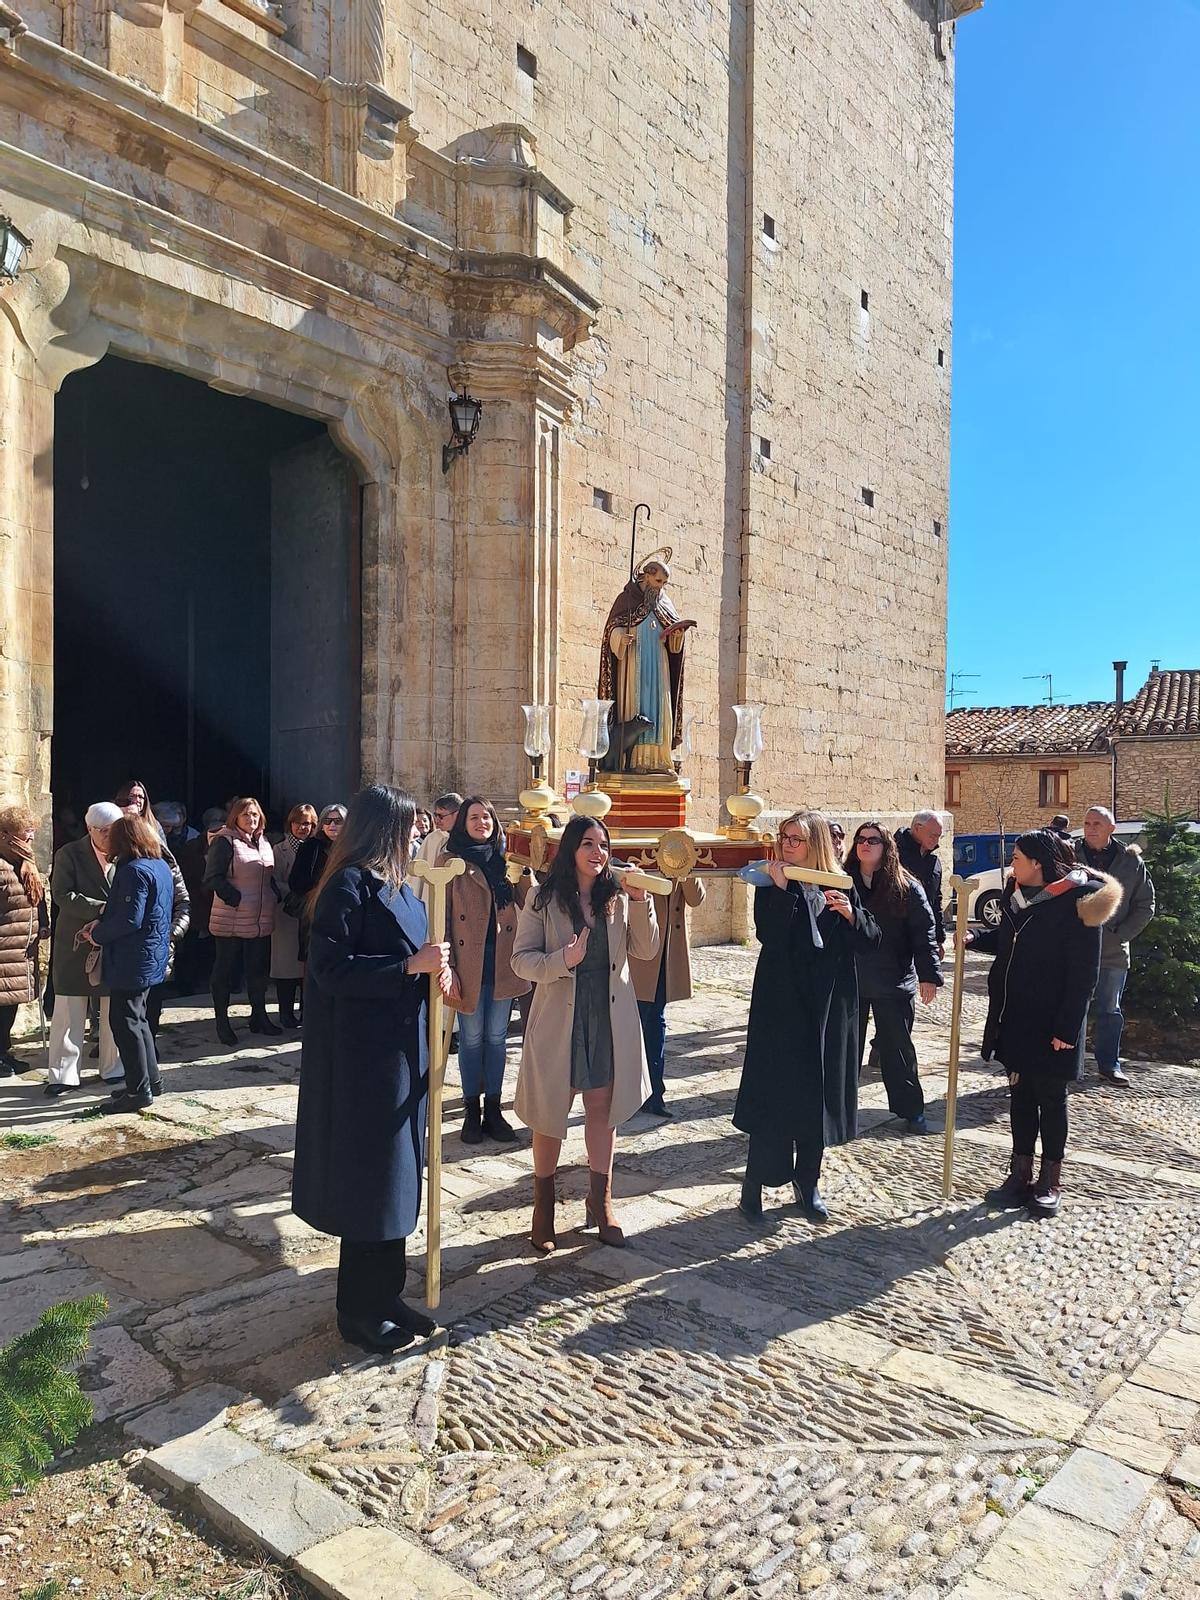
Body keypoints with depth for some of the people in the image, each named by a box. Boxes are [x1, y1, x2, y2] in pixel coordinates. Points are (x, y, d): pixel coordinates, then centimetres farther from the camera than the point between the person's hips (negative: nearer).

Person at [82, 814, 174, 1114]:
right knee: (136, 1019, 19)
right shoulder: (161, 866, 11)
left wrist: (97, 935, -9)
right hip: (151, 956, 10)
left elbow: (130, 920, -24)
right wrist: (103, 923, 8)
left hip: (132, 960, -10)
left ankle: (139, 1091, 4)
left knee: (125, 1022, -2)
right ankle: (150, 1080, 27)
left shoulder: (135, 870, -19)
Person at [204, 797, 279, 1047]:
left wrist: (275, 897, 6)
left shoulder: (264, 844, 14)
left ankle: (259, 1017, 24)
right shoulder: (225, 841, -9)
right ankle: (222, 1022, 12)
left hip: (260, 920, 7)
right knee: (224, 968, 4)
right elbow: (213, 877, -15)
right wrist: (236, 899, -20)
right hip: (231, 920, -7)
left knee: (259, 968, 13)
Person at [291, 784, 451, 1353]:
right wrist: (411, 966, -23)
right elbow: (330, 966, -22)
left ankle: (384, 1296, 30)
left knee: (394, 1176, 16)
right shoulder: (349, 885, -16)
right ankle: (359, 1312, 19)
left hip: (399, 1051, 9)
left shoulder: (395, 888, 11)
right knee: (369, 1178, 3)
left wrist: (433, 970, -4)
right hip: (363, 1056, -9)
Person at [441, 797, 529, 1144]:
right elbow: (441, 916, -5)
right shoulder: (450, 861, -1)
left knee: (496, 1037, 9)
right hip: (468, 962, -3)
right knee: (472, 1037, 5)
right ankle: (472, 1112, 18)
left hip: (502, 960, 3)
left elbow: (524, 904, 10)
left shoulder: (505, 859, 10)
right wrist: (447, 966, -11)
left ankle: (493, 1109, 20)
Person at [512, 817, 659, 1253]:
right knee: (550, 1110, 9)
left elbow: (646, 951, -2)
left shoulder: (618, 898, 3)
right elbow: (521, 958, -8)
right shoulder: (543, 901, -6)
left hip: (609, 1018, 3)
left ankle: (600, 1199, 28)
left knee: (603, 1107, 11)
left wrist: (642, 903, -14)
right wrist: (561, 961, -26)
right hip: (559, 1017, -2)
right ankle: (543, 1205, 27)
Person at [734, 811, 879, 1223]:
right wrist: (781, 889, -23)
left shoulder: (841, 886, 5)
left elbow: (871, 939, 2)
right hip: (782, 1004, -3)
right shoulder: (772, 885, -2)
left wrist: (850, 914, -15)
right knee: (775, 1093, -2)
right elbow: (768, 934, -18)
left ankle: (807, 1182, 26)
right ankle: (754, 1185, 10)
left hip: (829, 1006, 3)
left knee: (819, 1094, 11)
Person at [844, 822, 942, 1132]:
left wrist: (929, 975, -11)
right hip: (849, 980, 2)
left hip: (894, 982, -2)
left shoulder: (906, 887, -4)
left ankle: (910, 1109, 22)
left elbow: (924, 932, -6)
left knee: (898, 1047, 9)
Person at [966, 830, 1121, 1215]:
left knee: (1051, 1100, 8)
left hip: (1050, 1025, -6)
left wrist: (1066, 1028, -18)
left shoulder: (1077, 902, -18)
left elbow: (1083, 974, -17)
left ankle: (1050, 1182, 22)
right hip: (1014, 1018, 6)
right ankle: (1020, 1175, 25)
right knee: (1020, 1095, 14)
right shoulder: (1016, 894, 4)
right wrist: (975, 937, -1)